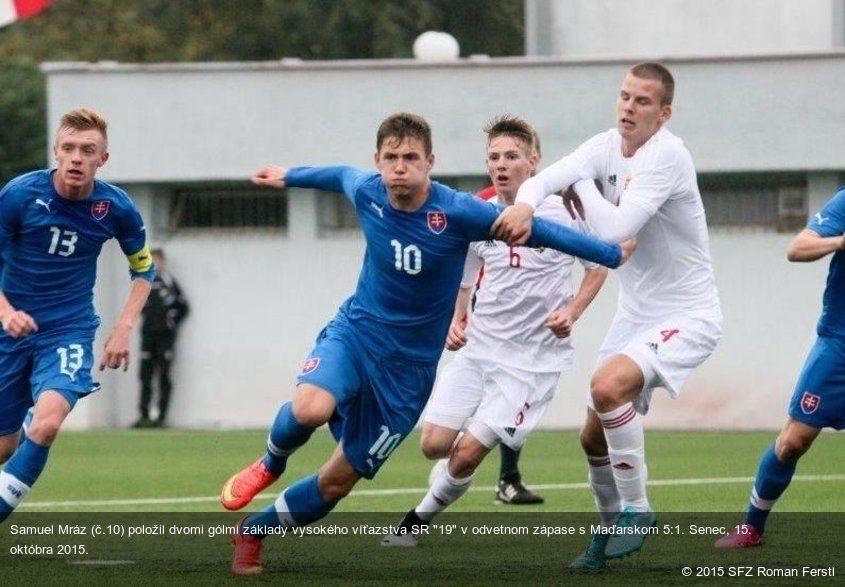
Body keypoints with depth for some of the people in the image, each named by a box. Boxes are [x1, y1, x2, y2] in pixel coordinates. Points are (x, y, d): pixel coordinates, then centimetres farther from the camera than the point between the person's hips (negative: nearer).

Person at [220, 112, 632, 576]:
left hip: (408, 367, -1)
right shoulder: (367, 192, -8)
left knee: (337, 481, 3)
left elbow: (537, 230, -12)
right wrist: (289, 177, 36)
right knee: (310, 408, -32)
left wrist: (613, 254, -7)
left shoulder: (457, 213, -19)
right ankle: (271, 463, 3)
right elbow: (340, 175, 17)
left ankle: (252, 530, 27)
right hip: (355, 331, 1)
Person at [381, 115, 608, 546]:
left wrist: (570, 313, -11)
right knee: (435, 443, -3)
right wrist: (455, 321, 2)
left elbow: (598, 267, 3)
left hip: (532, 356, -4)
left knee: (467, 452, -10)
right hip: (479, 345, 4)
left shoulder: (559, 212, -11)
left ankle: (419, 520, 13)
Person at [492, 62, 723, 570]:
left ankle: (636, 509, -15)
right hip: (636, 314, 8)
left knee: (608, 386, -30)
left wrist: (584, 188, -13)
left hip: (686, 317, -8)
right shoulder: (607, 147, 0)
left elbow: (615, 229, -29)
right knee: (595, 436, 9)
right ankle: (613, 528, 32)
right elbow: (545, 180, -14)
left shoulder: (667, 156, -21)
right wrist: (525, 205, -36)